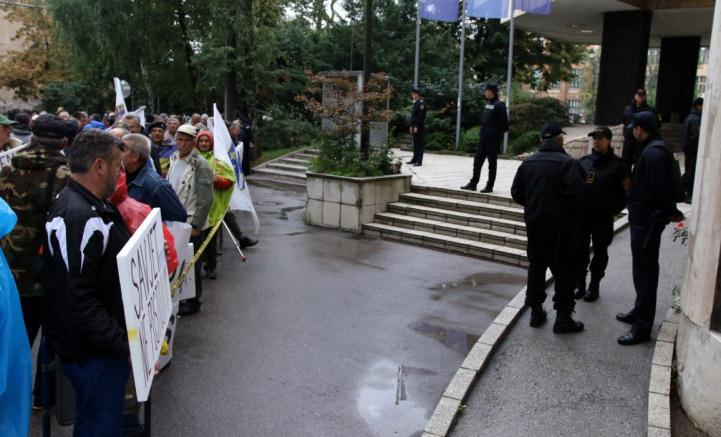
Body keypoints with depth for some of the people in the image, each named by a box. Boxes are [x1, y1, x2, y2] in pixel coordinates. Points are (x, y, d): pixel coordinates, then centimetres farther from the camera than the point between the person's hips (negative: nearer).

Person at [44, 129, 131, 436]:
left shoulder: (93, 206, 7)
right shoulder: (79, 218, -26)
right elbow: (80, 303, -29)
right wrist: (126, 346, -28)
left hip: (108, 342, 10)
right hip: (94, 353, -10)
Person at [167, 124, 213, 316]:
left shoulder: (200, 165, -16)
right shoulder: (173, 160, 6)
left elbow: (205, 199, -18)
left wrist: (196, 226, -18)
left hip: (192, 224, -7)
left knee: (192, 264, 5)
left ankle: (193, 301, 19)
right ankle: (180, 296, 33)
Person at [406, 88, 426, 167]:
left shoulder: (421, 103, -12)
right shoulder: (415, 103, 17)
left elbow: (420, 116, -19)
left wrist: (416, 127, -21)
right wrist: (411, 126, 17)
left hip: (419, 127, -9)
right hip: (414, 126, 9)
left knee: (419, 143, -7)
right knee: (415, 143, 12)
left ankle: (419, 161, -5)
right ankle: (415, 159, 19)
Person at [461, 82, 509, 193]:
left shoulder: (499, 105, -12)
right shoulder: (488, 104, 14)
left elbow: (504, 122, -15)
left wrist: (500, 133, -13)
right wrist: (483, 131, 15)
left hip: (493, 138, -8)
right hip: (483, 137, 8)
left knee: (492, 162, 1)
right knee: (477, 160, 9)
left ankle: (490, 186, 7)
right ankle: (473, 183, 16)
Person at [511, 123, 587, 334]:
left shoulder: (528, 162, 4)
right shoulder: (567, 162, -12)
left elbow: (516, 193, 5)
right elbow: (577, 192, -21)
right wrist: (575, 212, -3)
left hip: (534, 223, 5)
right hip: (560, 227, -5)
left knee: (536, 266, 15)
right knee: (563, 270, 3)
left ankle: (536, 310, 21)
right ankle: (563, 317, 5)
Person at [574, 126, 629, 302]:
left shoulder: (616, 164, -3)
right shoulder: (584, 161, 8)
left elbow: (627, 190, 0)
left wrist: (615, 209, -5)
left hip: (603, 217, -3)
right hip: (582, 214, 3)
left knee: (600, 252, 8)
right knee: (580, 250, 8)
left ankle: (594, 286, 18)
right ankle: (579, 284, 20)